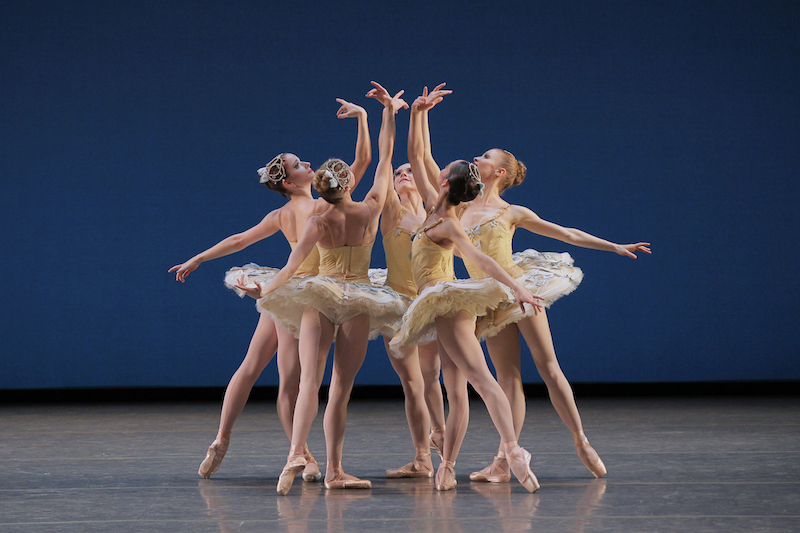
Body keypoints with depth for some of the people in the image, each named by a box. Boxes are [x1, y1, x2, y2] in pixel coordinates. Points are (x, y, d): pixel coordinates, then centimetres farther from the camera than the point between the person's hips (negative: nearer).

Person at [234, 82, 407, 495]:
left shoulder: (317, 224, -4)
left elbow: (291, 267, -6)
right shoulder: (371, 209, -3)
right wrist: (389, 110, 13)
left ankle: (296, 453, -32)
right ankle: (334, 471, 0)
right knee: (341, 388, 3)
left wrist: (263, 291, 6)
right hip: (358, 302, 0)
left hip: (318, 299, 0)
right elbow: (385, 155, 6)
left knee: (310, 381, -10)